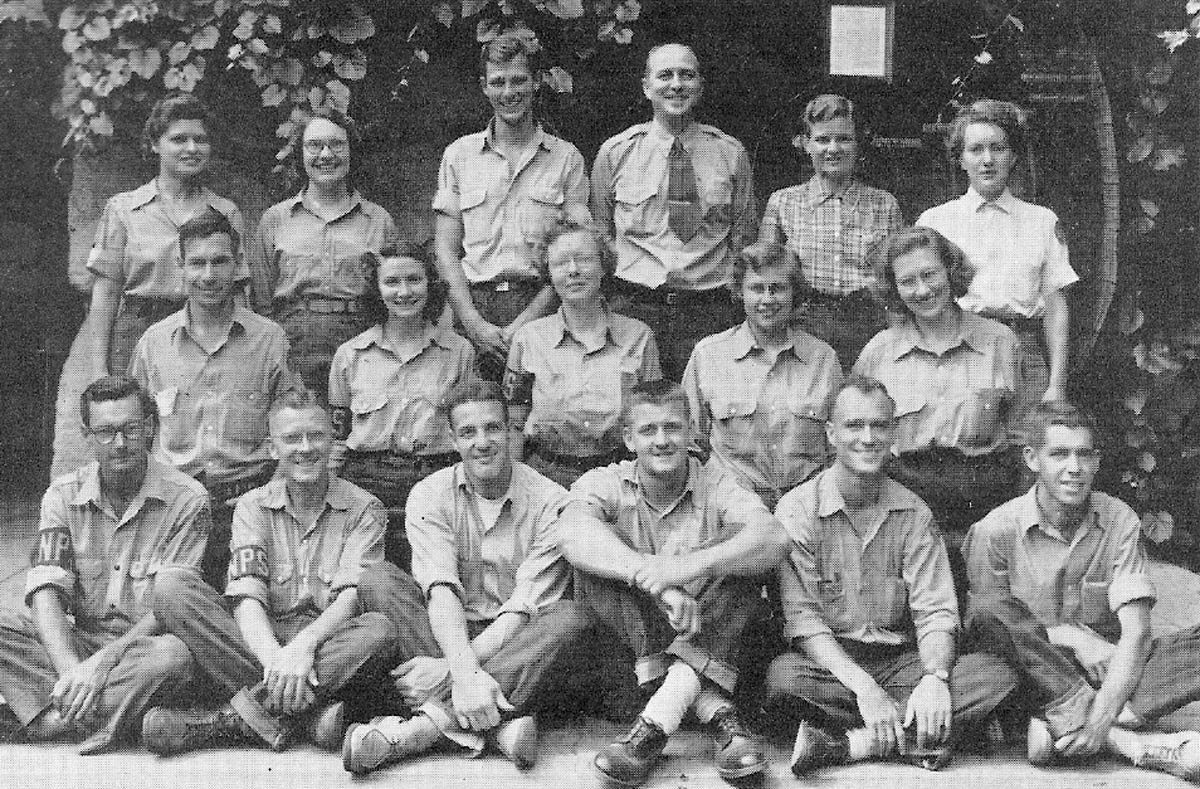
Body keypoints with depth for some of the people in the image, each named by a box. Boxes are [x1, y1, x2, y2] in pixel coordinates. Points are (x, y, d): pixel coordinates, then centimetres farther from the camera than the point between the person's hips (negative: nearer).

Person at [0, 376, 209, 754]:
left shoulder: (185, 499, -7)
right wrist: (71, 670, -25)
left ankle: (47, 720, -25)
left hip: (145, 644, -3)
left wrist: (102, 662, -25)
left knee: (174, 654, -37)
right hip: (76, 643, 3)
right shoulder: (63, 496, 4)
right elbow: (46, 593, -6)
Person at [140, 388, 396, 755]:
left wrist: (304, 646, -28)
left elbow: (353, 596, -8)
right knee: (172, 587, -19)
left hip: (331, 646, -2)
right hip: (262, 641, 2)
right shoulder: (253, 506, 10)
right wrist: (273, 657, -26)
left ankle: (233, 718, -31)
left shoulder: (364, 509, 5)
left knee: (380, 629, -35)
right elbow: (246, 596, -5)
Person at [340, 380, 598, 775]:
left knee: (573, 617, -31)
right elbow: (442, 590, -16)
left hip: (515, 646, -1)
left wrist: (448, 670, -26)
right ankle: (499, 722, -34)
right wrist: (465, 672, -34)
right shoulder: (430, 495, -1)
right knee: (377, 581, -21)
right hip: (450, 635, 2)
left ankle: (432, 720, -34)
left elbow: (526, 608, -15)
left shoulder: (551, 501, -8)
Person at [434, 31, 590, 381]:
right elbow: (446, 251, 8)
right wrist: (475, 323, -7)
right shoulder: (458, 155, 12)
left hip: (542, 308, -1)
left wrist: (524, 324, -11)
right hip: (473, 306, 1)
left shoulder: (566, 158, 7)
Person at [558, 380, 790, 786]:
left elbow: (773, 538, -22)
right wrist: (652, 577, -41)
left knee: (737, 557, -21)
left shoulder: (717, 486, 1)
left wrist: (692, 565, -39)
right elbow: (573, 533, -26)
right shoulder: (604, 483, 0)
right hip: (627, 649, 0)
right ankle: (716, 713, -32)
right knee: (593, 565, -23)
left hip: (710, 647, 0)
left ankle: (656, 723, -33)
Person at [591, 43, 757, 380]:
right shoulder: (615, 152, 6)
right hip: (634, 307, 0)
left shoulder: (731, 153, 7)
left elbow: (744, 236, 12)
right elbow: (599, 233, 14)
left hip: (711, 310, 0)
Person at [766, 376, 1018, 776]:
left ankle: (843, 743, -27)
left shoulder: (913, 513, 6)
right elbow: (803, 619, -12)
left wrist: (934, 677, -22)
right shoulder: (797, 510, -4)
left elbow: (935, 611, -1)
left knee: (998, 675, -22)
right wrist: (862, 685, -25)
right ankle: (913, 739, -25)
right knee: (784, 678, -36)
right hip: (830, 664, -4)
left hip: (901, 660, 4)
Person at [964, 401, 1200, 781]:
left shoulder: (1120, 521, -1)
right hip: (1033, 675, -1)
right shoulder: (996, 530, -5)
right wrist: (1069, 636, -14)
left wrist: (1102, 713, -26)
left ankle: (1061, 725, -33)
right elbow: (983, 623, -3)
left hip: (1107, 670, 2)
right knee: (991, 609, -32)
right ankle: (1125, 740, -34)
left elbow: (1136, 632, -9)